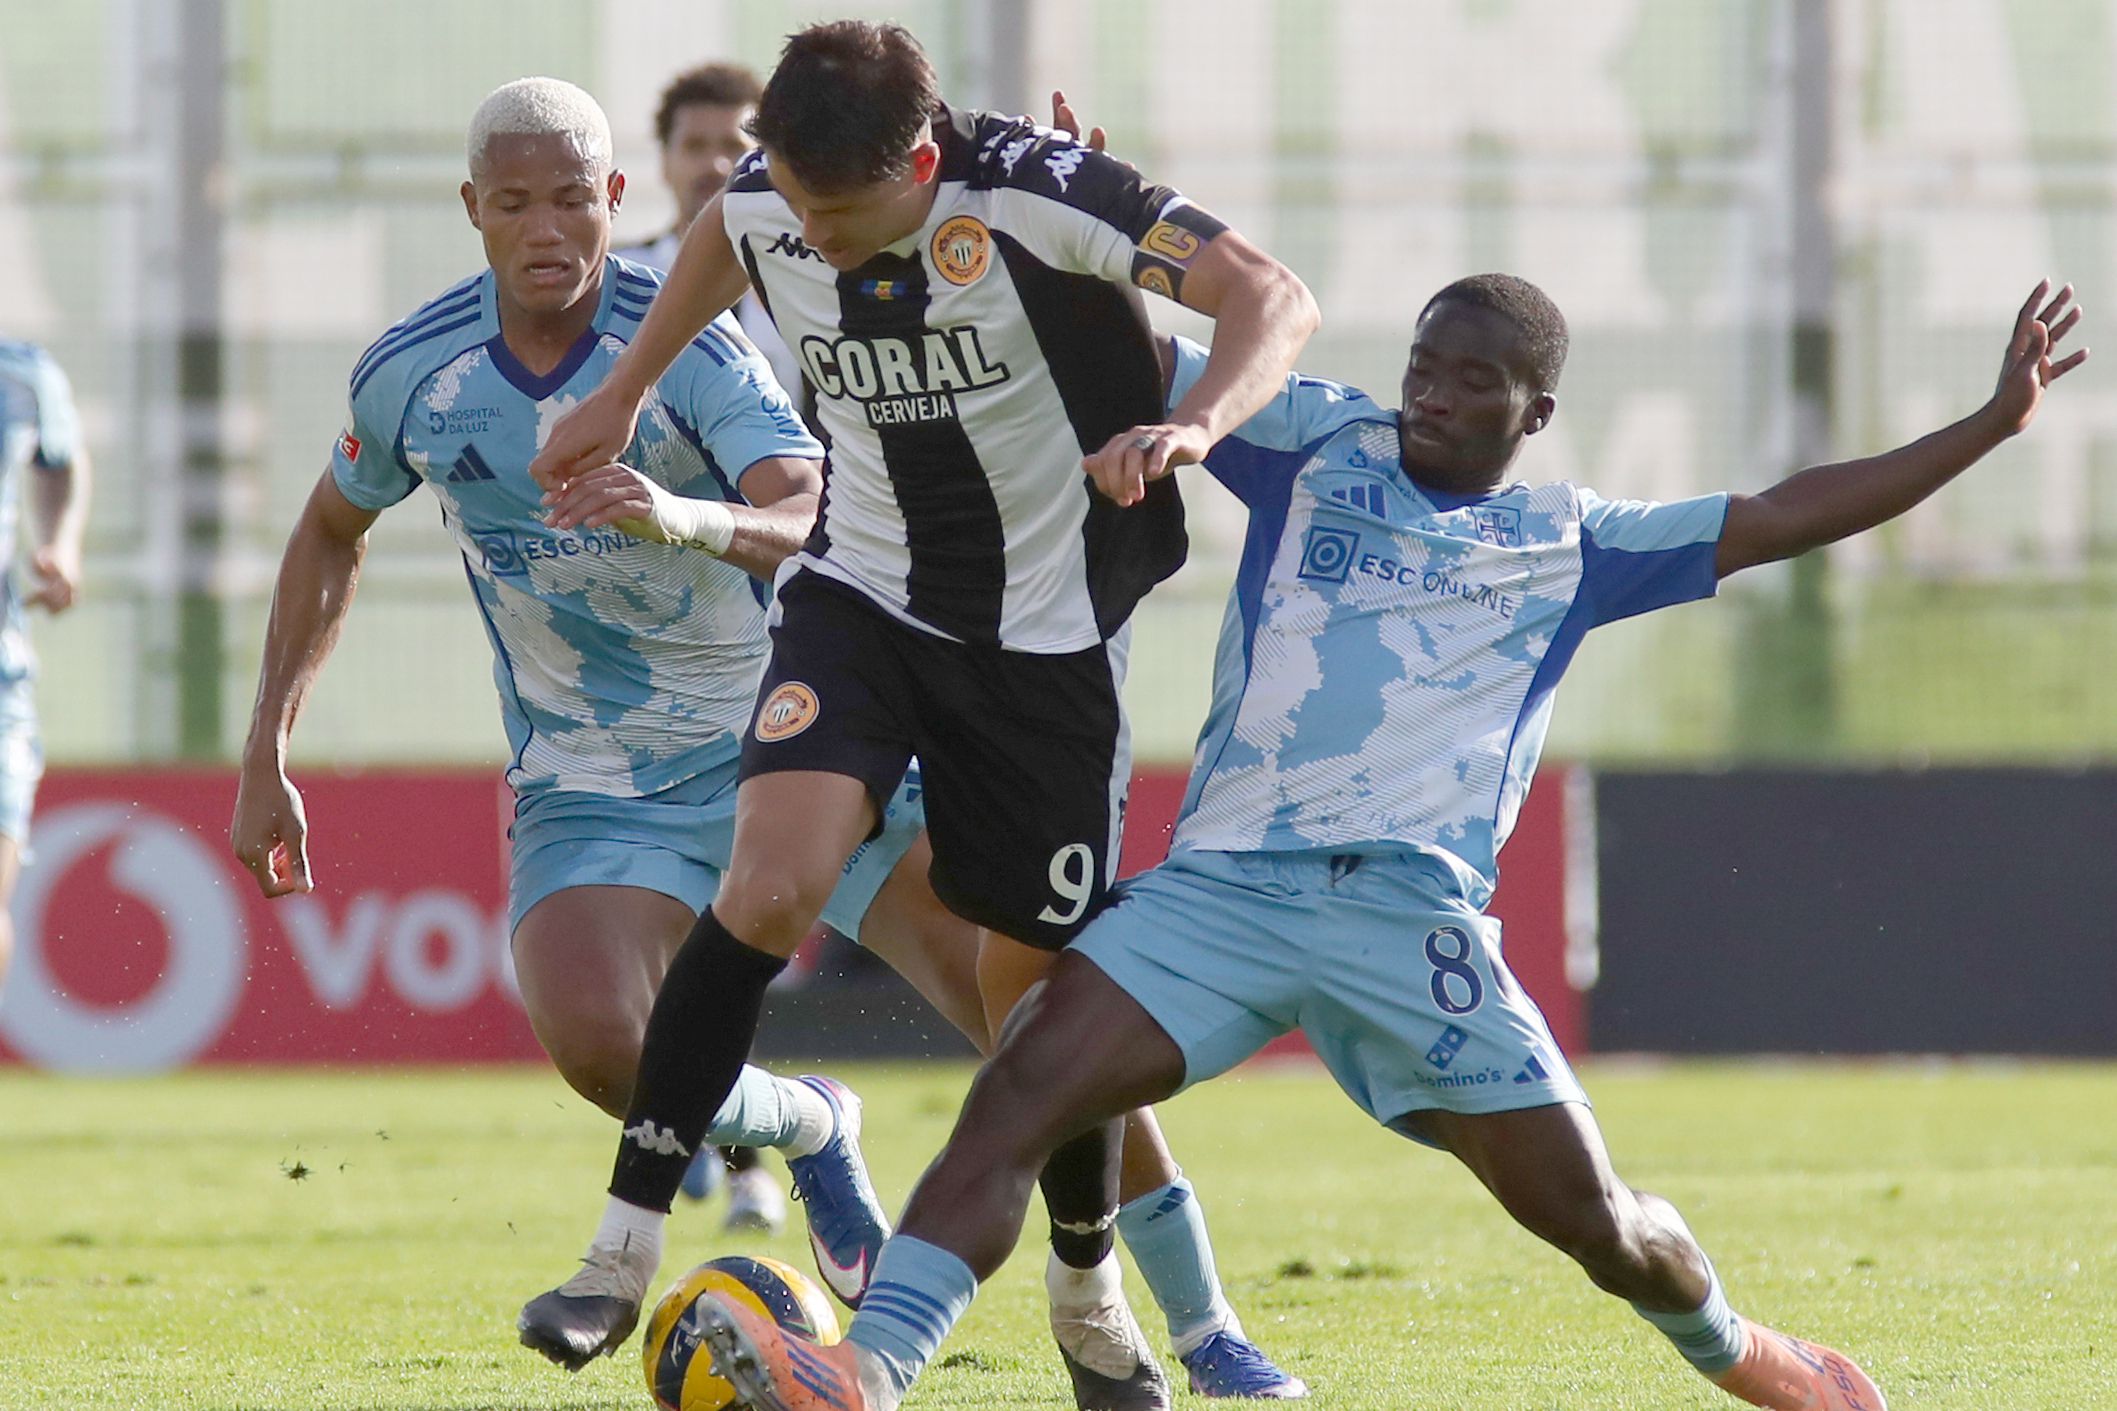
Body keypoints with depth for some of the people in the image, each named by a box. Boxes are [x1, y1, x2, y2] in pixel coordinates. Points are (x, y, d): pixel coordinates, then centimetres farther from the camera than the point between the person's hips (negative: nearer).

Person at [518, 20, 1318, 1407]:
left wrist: (1191, 427, -43)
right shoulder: (764, 204, -10)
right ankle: (620, 1258, -18)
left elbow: (1275, 299, -25)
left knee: (1041, 986, 4)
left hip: (1045, 638, -2)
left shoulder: (1039, 193, -24)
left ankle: (1089, 1289, 31)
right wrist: (622, 395, 24)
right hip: (861, 600, 2)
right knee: (772, 885, -22)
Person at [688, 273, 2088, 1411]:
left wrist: (1992, 424, 18)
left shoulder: (1570, 543, 15)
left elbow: (1780, 518, 19)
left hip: (1413, 905, 0)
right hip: (1223, 883, 0)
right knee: (1018, 1095, -22)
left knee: (1588, 1212, 3)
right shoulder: (1316, 444, 13)